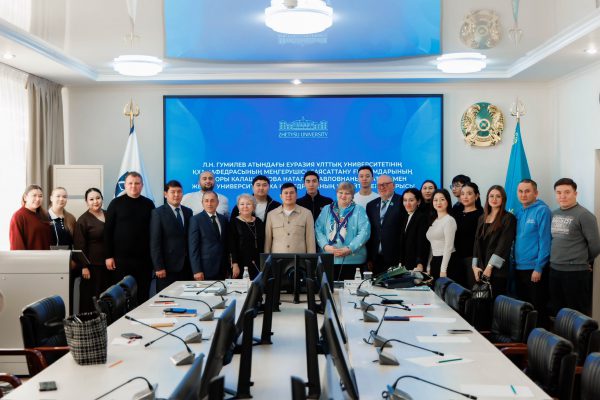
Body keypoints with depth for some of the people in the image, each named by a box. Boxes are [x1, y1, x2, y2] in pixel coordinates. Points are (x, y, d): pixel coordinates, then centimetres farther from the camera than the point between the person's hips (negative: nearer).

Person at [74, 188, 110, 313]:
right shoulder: (83, 220, -4)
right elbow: (79, 245, -7)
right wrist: (84, 266, -12)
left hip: (109, 263, 5)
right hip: (92, 265, -5)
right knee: (91, 298, -2)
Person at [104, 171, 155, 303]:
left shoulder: (148, 204, 7)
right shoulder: (116, 203, 1)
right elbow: (108, 231, 0)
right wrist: (108, 256, -5)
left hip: (144, 258, 2)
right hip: (121, 258, -1)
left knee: (143, 296, 5)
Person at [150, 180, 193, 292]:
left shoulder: (188, 212, 12)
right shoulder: (158, 213, -3)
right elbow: (155, 242, -7)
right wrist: (158, 267, -13)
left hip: (186, 266, 4)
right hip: (167, 266, -4)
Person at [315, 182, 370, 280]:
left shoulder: (359, 210, 8)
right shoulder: (327, 210, 16)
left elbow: (364, 232, -3)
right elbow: (318, 230, 7)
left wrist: (349, 249, -14)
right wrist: (325, 246, -10)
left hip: (353, 260, -2)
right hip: (328, 260, 2)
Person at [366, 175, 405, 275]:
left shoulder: (402, 203, -2)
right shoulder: (371, 205, 14)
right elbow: (369, 232, 12)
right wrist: (369, 258, 7)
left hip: (395, 259, -4)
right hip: (376, 258, 4)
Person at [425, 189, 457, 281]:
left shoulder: (449, 220, -10)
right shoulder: (434, 221, 15)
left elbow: (449, 247, -15)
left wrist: (443, 270, -19)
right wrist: (429, 268, 13)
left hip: (446, 263, -8)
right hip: (434, 263, 8)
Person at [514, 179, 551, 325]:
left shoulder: (542, 211, -9)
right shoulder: (519, 213, 12)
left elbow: (545, 240, -14)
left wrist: (539, 268, -17)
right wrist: (514, 262, 8)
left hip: (535, 269, -7)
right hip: (519, 268, 7)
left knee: (537, 308, 0)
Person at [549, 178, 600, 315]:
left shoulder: (584, 215, -11)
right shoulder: (553, 214, 10)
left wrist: (585, 261, 4)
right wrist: (556, 259, 13)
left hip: (576, 272, -6)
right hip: (554, 270, 6)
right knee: (557, 312, 14)